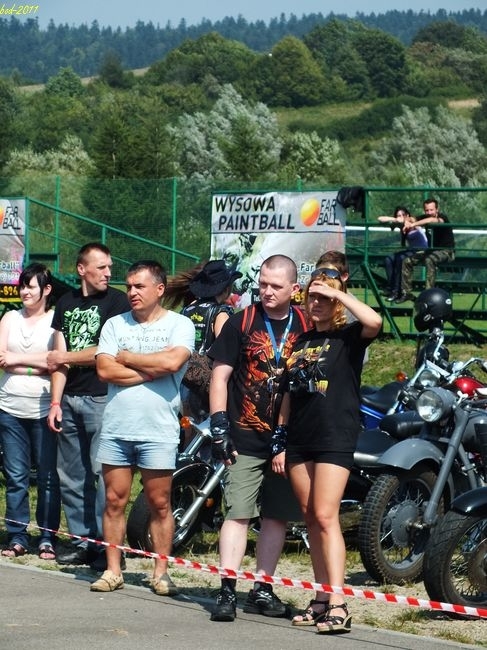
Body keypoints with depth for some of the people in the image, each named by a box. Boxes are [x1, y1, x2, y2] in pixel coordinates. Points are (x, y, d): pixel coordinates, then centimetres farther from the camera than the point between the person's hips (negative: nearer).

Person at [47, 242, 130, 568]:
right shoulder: (66, 304, 15)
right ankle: (82, 540, 15)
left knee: (103, 473, -9)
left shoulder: (117, 301, -2)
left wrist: (66, 358, 2)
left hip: (102, 397, -6)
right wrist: (56, 402, 4)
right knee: (71, 476, 8)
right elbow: (59, 358, 12)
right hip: (70, 399, 6)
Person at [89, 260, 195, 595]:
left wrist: (126, 357, -7)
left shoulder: (179, 324, 1)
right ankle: (113, 571, 11)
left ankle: (161, 571, 11)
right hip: (116, 427, 3)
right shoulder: (115, 325, 10)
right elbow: (105, 370, -3)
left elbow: (173, 361, -18)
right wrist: (152, 369, -9)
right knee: (115, 501, 5)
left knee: (160, 504, 3)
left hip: (158, 429, -3)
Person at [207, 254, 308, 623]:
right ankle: (227, 591, -9)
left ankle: (262, 590, 15)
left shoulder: (307, 329, 6)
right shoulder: (241, 323, 0)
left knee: (277, 516, 7)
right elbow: (220, 375, 1)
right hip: (246, 439, -3)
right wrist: (219, 426, -8)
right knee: (238, 513, -8)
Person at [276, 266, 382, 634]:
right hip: (300, 439, 7)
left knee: (326, 517, -15)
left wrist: (338, 293, -13)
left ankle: (338, 605, -19)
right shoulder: (300, 341, 17)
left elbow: (374, 322, -24)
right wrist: (279, 442, 15)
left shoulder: (349, 337, 0)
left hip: (336, 438, -7)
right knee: (311, 518, 6)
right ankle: (322, 599, 11)